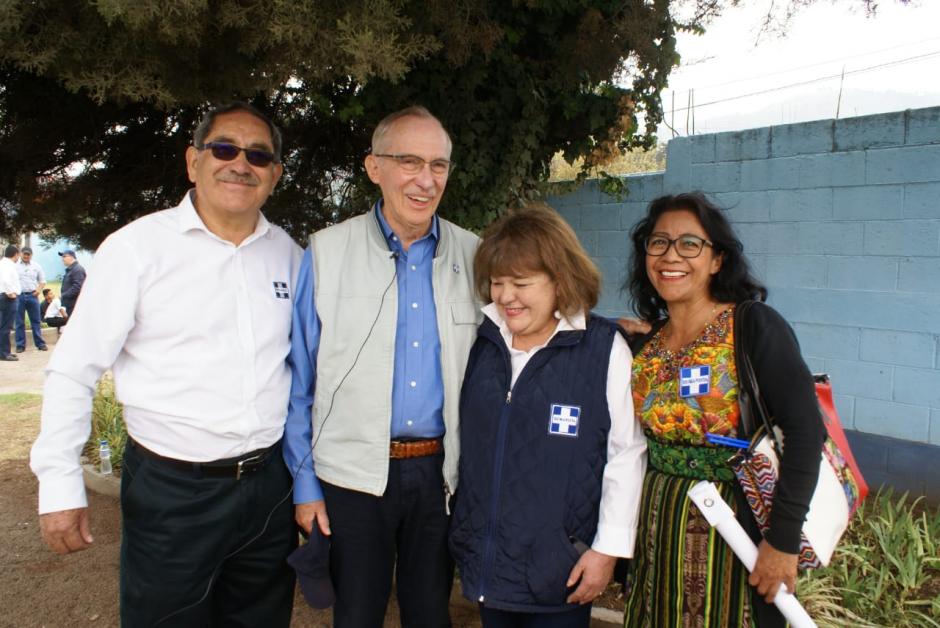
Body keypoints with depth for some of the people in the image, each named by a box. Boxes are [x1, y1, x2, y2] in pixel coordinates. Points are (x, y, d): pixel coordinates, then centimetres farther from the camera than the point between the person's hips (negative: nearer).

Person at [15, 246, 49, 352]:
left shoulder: (36, 266, 9)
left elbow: (42, 281, 14)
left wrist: (39, 289, -3)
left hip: (32, 295, 2)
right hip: (18, 296, -2)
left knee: (36, 321, 5)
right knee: (19, 322, 3)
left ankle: (40, 343, 10)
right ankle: (20, 345, 9)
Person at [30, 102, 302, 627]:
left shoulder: (289, 254, 3)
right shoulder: (138, 247, -8)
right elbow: (73, 372, -5)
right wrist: (60, 485, -7)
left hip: (271, 485, 4)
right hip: (172, 492, -3)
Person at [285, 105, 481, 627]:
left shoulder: (471, 255, 1)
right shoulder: (327, 251, -5)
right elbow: (299, 379, -2)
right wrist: (304, 481, -2)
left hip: (441, 471, 2)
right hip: (353, 473, -1)